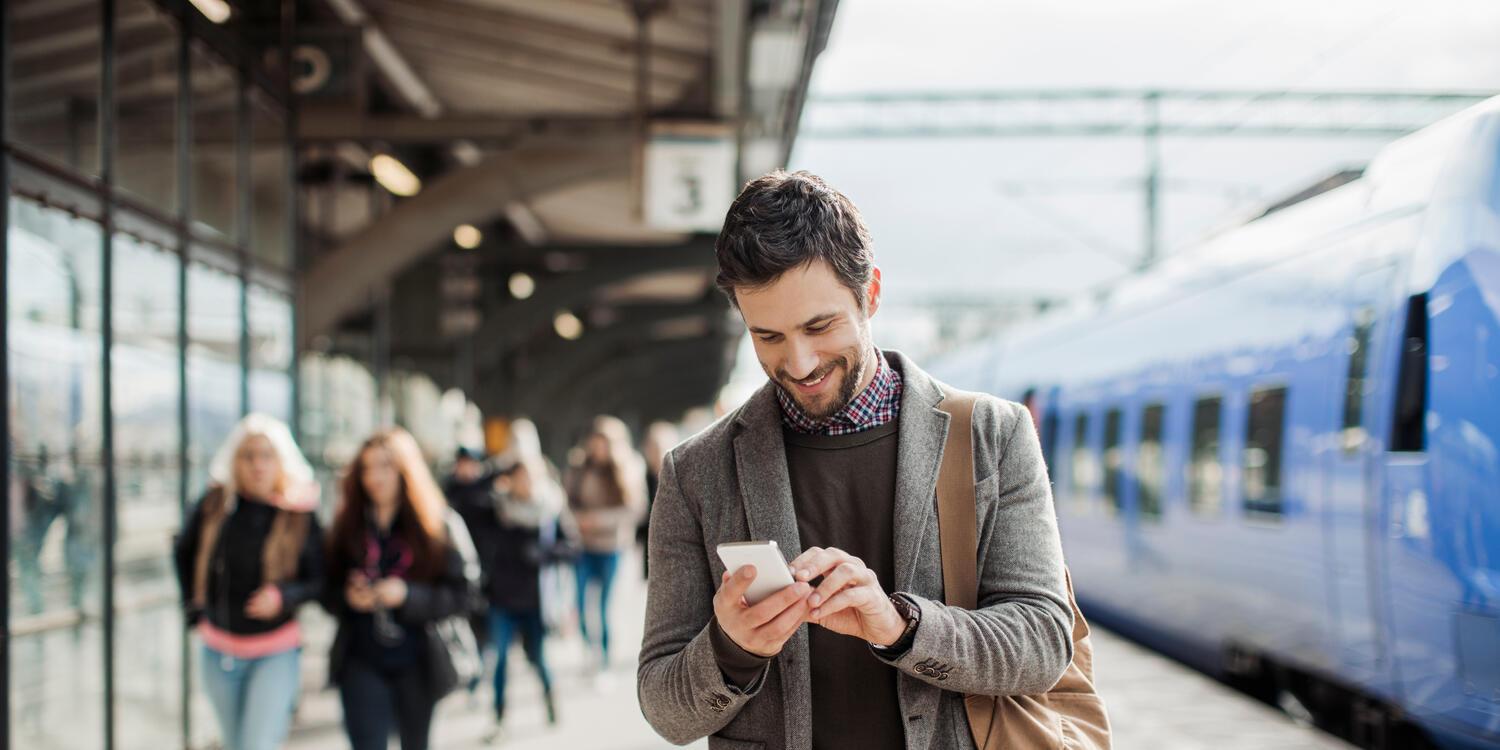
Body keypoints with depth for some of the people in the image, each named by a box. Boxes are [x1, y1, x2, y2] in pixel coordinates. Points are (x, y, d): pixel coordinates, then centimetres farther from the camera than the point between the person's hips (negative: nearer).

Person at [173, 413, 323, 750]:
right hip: (220, 652, 3)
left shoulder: (300, 514, -11)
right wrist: (194, 607, 9)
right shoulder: (215, 504, -5)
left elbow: (318, 581, -7)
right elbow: (184, 550, 13)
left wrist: (283, 595, -25)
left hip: (275, 654, -3)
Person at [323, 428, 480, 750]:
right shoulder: (347, 526, 2)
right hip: (361, 663, 1)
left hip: (417, 663, 0)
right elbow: (327, 590, 7)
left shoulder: (442, 524, -5)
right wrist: (347, 597, -15)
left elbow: (464, 593, -9)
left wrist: (408, 595, -22)